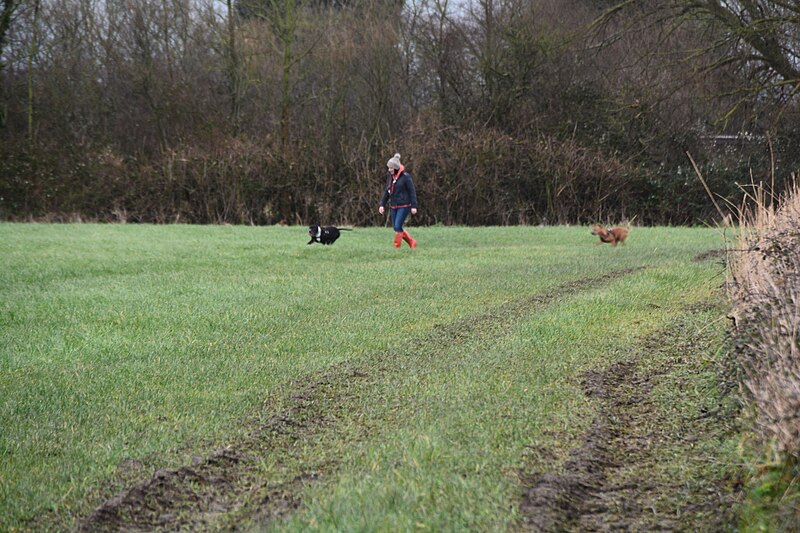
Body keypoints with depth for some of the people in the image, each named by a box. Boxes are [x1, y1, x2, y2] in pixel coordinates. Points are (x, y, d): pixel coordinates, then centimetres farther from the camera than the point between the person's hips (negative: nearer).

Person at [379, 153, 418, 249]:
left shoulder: (405, 177, -12)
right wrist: (382, 205, 8)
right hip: (394, 206, 7)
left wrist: (414, 206, -13)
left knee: (398, 227, -13)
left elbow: (412, 191, -10)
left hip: (404, 206, -7)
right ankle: (412, 242, 23)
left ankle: (397, 247, -3)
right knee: (396, 227, 8)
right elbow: (386, 191, 14)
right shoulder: (390, 177, 7)